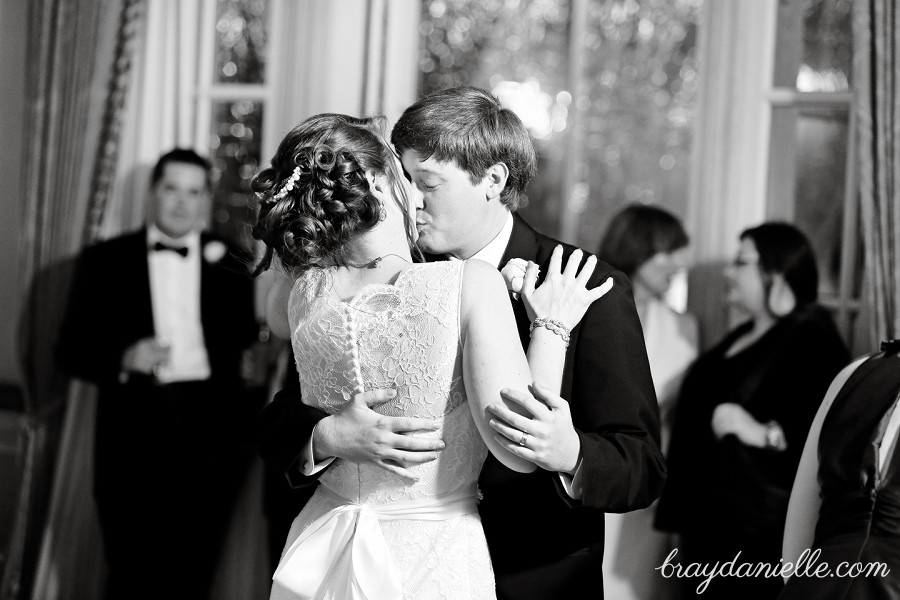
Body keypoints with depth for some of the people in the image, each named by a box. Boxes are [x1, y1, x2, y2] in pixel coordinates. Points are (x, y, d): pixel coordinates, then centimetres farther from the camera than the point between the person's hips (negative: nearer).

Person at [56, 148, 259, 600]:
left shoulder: (229, 266, 11)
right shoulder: (105, 260, 8)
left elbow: (245, 349, 8)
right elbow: (71, 350, 5)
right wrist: (123, 360, -12)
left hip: (210, 439, 1)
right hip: (133, 439, -1)